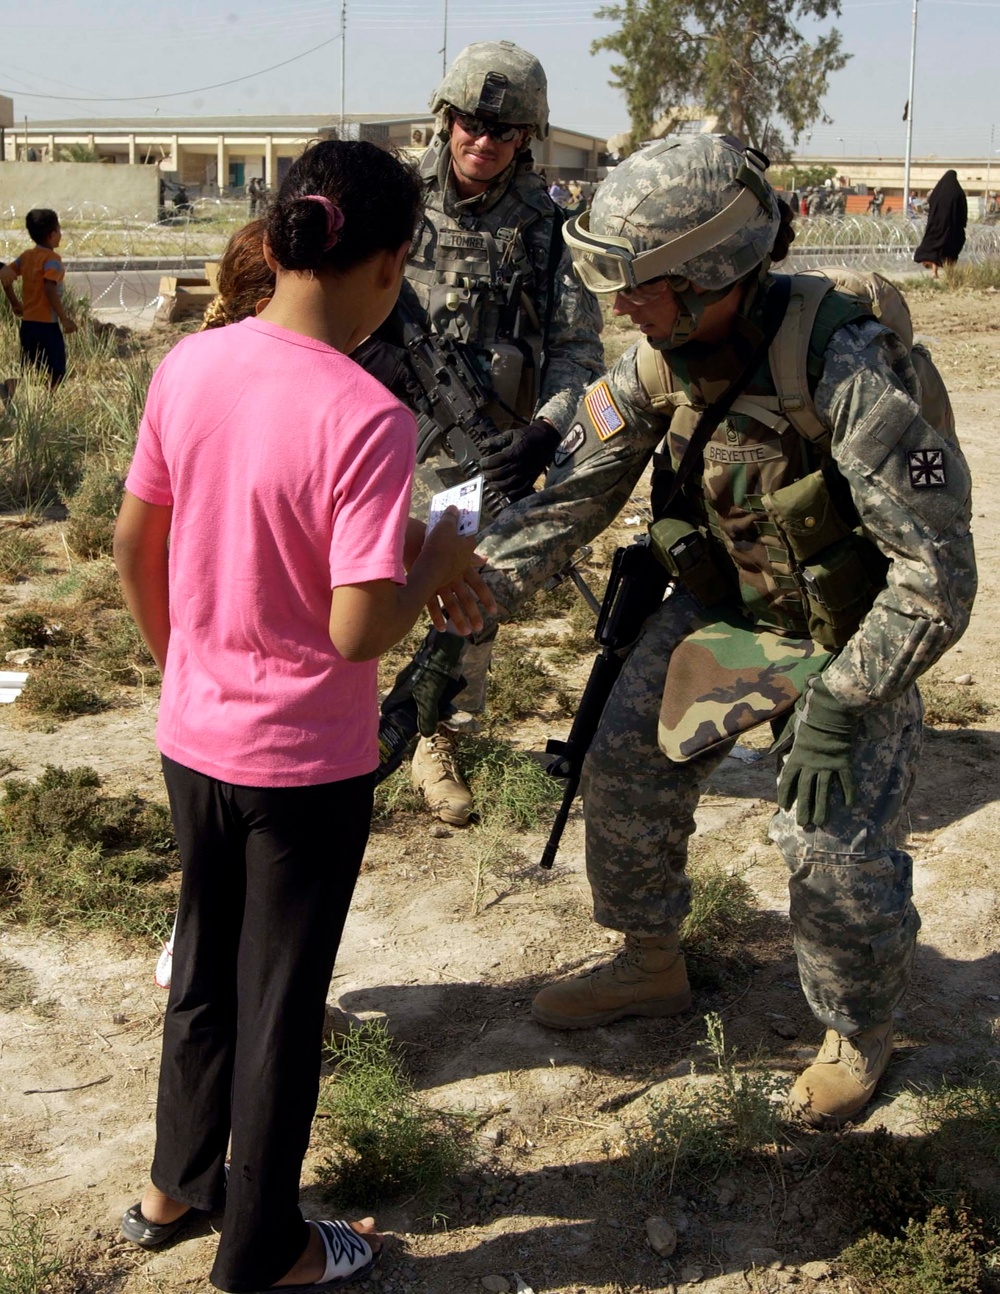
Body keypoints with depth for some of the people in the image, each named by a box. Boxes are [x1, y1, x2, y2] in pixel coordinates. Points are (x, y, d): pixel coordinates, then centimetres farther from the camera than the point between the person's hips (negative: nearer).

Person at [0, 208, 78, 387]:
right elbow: (50, 290, -21)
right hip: (47, 323, -7)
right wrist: (64, 318, -19)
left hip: (27, 322, 8)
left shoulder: (26, 255, 10)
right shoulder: (52, 258, -12)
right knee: (57, 372, -3)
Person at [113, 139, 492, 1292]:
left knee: (202, 969, 25)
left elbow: (133, 549, 4)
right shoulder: (365, 418, -24)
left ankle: (176, 1187, 44)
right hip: (305, 762, -6)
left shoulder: (187, 367, -5)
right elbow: (359, 632, -26)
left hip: (193, 738, 6)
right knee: (280, 1003, 12)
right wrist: (439, 560, -8)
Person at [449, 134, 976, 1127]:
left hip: (850, 635, -6)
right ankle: (651, 967, 32)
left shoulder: (845, 370, -34)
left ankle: (860, 1034, 18)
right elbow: (573, 491, -6)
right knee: (624, 769, 7)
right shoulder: (660, 358, -14)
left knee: (834, 845, -13)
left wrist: (839, 707, -31)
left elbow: (938, 570, -30)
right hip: (720, 610, 6)